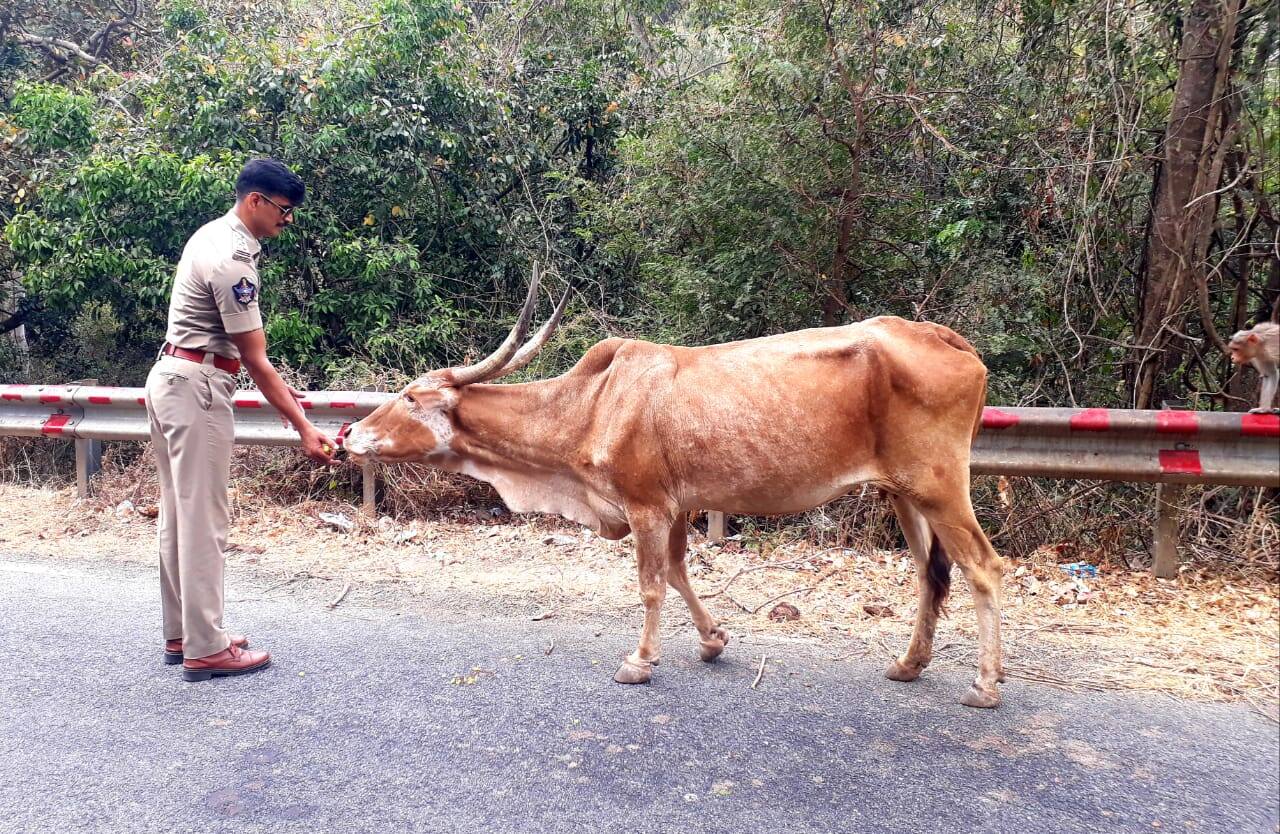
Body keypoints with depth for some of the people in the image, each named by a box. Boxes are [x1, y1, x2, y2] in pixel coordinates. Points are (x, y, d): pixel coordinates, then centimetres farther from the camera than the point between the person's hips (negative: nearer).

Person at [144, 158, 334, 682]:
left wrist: (273, 383, 17)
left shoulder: (216, 235, 12)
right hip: (197, 388, -11)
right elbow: (254, 360, -20)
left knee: (179, 514, 13)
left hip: (172, 378, 11)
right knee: (204, 520, -6)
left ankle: (180, 634, 23)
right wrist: (303, 429, -18)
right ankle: (205, 649, 1)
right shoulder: (232, 259, -19)